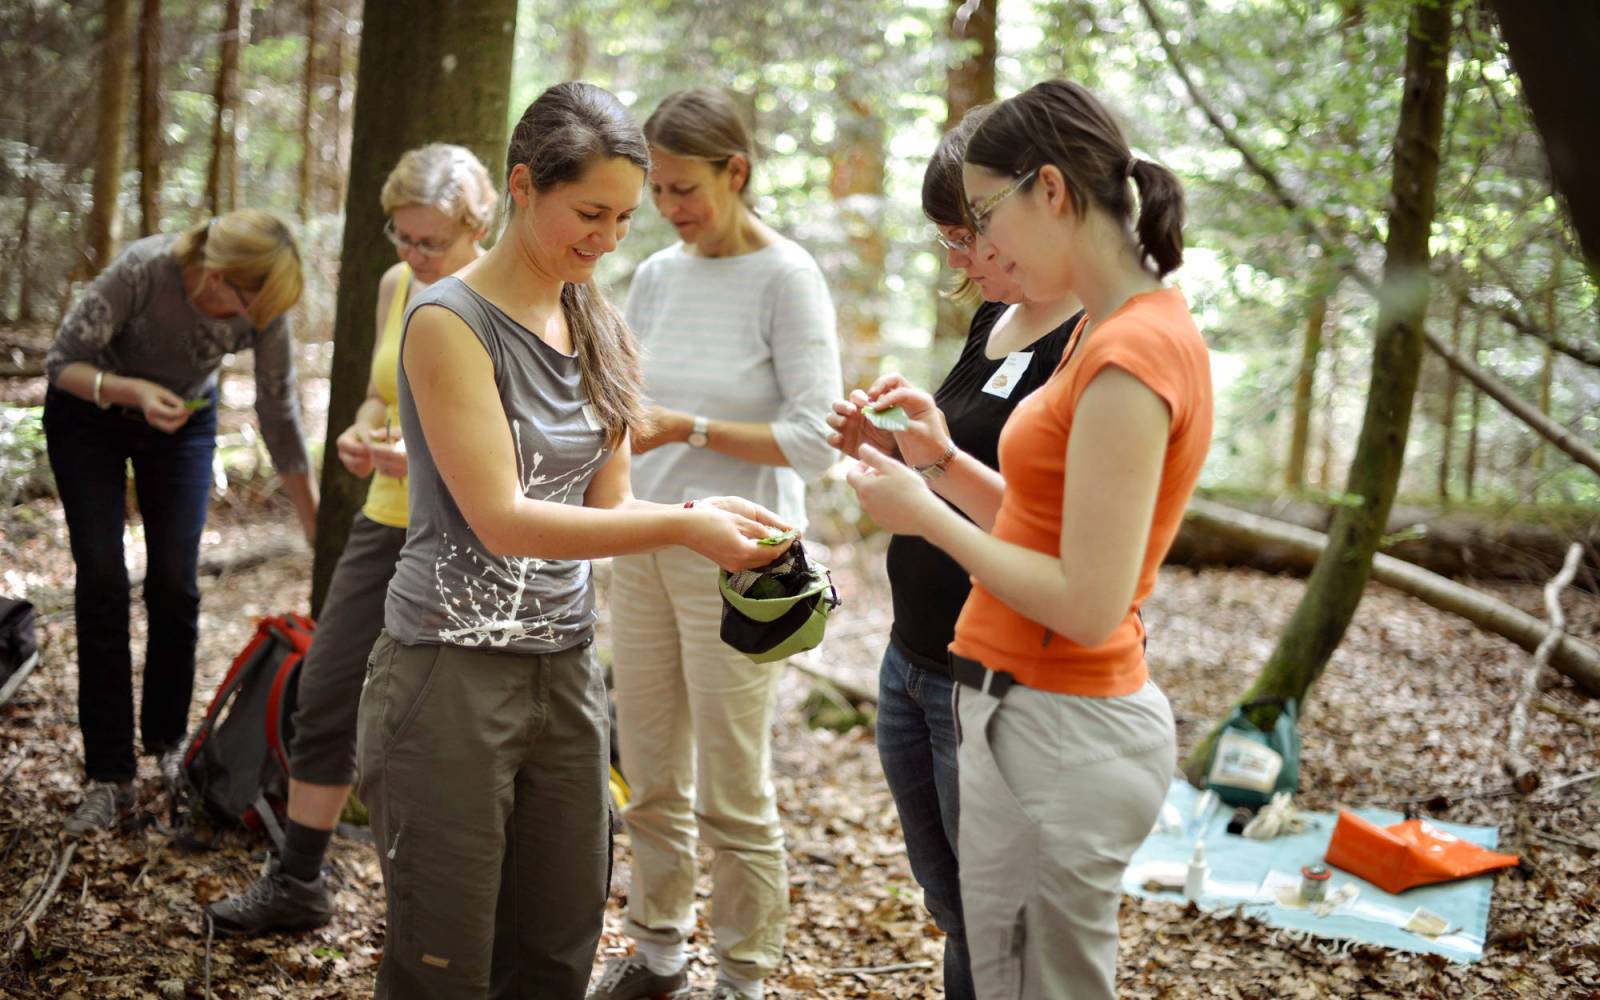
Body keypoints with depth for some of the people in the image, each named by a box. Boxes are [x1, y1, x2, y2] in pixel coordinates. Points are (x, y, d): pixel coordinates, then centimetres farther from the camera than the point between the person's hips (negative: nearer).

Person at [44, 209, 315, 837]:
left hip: (183, 421, 3)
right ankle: (109, 778, -4)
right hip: (89, 415, -2)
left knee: (176, 585, -3)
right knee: (102, 584, -9)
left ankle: (167, 744, 19)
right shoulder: (144, 269, -36)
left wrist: (322, 533, -12)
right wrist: (133, 390, -42)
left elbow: (280, 421, -15)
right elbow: (63, 360, -23)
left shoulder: (265, 310, -26)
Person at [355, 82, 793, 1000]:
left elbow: (608, 502, 7)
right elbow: (501, 519, -19)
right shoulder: (451, 322, -13)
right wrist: (682, 526, -24)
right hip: (455, 674, -6)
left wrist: (708, 520, -13)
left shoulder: (598, 328, 8)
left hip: (567, 669, 6)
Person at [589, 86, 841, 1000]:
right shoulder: (656, 276, 8)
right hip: (643, 548, 6)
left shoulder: (786, 277, -10)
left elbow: (816, 440, -14)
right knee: (651, 778, 14)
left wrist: (690, 429, -19)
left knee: (733, 791, 1)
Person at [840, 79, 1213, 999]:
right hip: (1043, 710, 10)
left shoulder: (1132, 353, -20)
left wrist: (926, 516, -13)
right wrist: (943, 462, 4)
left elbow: (1088, 603, -22)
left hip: (1057, 735, -10)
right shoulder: (1130, 328, 9)